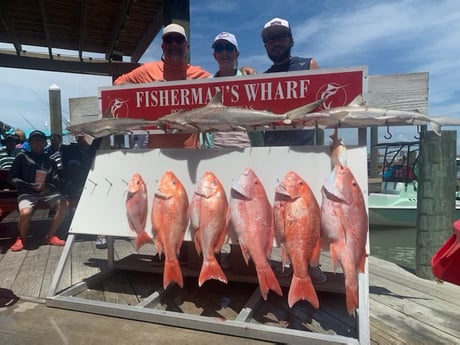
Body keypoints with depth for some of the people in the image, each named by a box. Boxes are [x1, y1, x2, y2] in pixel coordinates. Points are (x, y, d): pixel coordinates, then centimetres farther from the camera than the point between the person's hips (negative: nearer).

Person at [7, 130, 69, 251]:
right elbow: (11, 178, 0)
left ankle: (50, 236, -5)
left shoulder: (50, 161, 13)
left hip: (47, 191, 3)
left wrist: (48, 187, -16)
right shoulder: (22, 157, 4)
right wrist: (31, 185, -14)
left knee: (64, 204, -23)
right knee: (25, 213, -32)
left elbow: (56, 181, 7)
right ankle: (22, 238, 1)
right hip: (27, 192, -3)